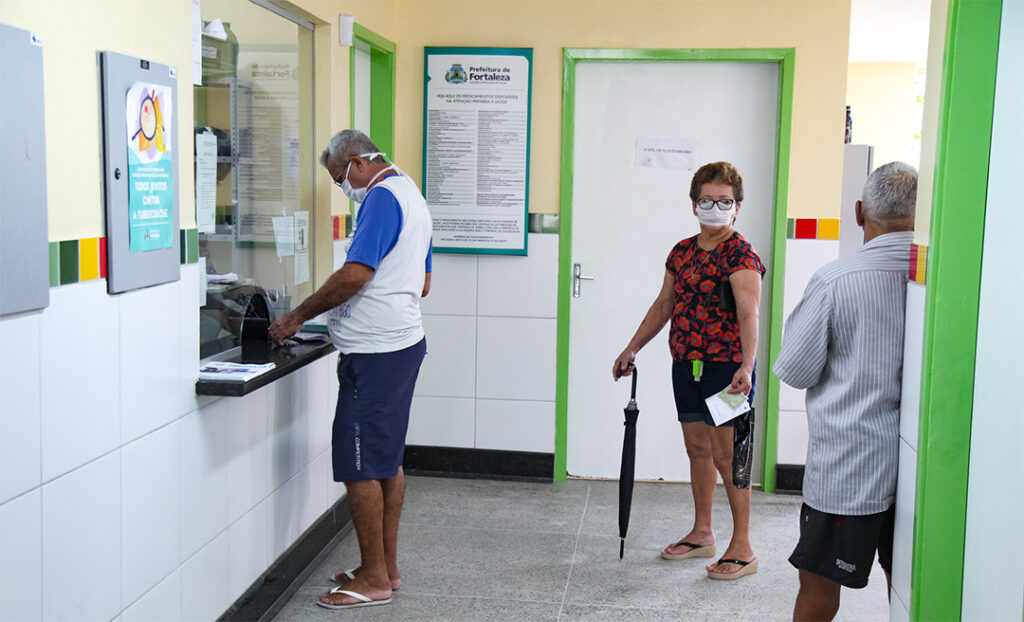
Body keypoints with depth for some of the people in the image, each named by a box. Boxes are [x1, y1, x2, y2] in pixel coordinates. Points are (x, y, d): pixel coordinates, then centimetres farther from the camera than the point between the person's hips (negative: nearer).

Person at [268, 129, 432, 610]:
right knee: (387, 460, 15)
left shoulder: (382, 197, -13)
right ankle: (386, 567, 24)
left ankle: (374, 579, 4)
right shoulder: (411, 195, 19)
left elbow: (354, 275, -23)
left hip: (375, 353, -11)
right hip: (405, 341, 11)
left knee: (360, 466, -4)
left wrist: (298, 316, -14)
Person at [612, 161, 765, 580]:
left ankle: (742, 547, 6)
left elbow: (748, 314, -24)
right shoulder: (682, 251, 10)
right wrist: (631, 350, 23)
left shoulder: (741, 255, -12)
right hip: (686, 364, 7)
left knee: (726, 453, -4)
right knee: (697, 447, 15)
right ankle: (702, 534, 29)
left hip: (726, 367, -7)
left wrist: (746, 366, -37)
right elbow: (664, 305, 20)